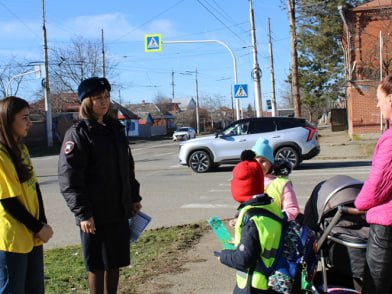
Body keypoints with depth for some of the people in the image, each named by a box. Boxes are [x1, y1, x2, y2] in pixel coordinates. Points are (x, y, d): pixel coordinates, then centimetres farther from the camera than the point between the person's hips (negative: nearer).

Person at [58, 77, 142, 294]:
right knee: (97, 265, 4)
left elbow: (128, 166, 19)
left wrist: (134, 197, 15)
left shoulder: (115, 128, 11)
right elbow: (69, 177, -15)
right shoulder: (78, 133, -10)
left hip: (119, 210, 6)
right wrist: (82, 213, -18)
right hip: (95, 214, -6)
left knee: (115, 262, 14)